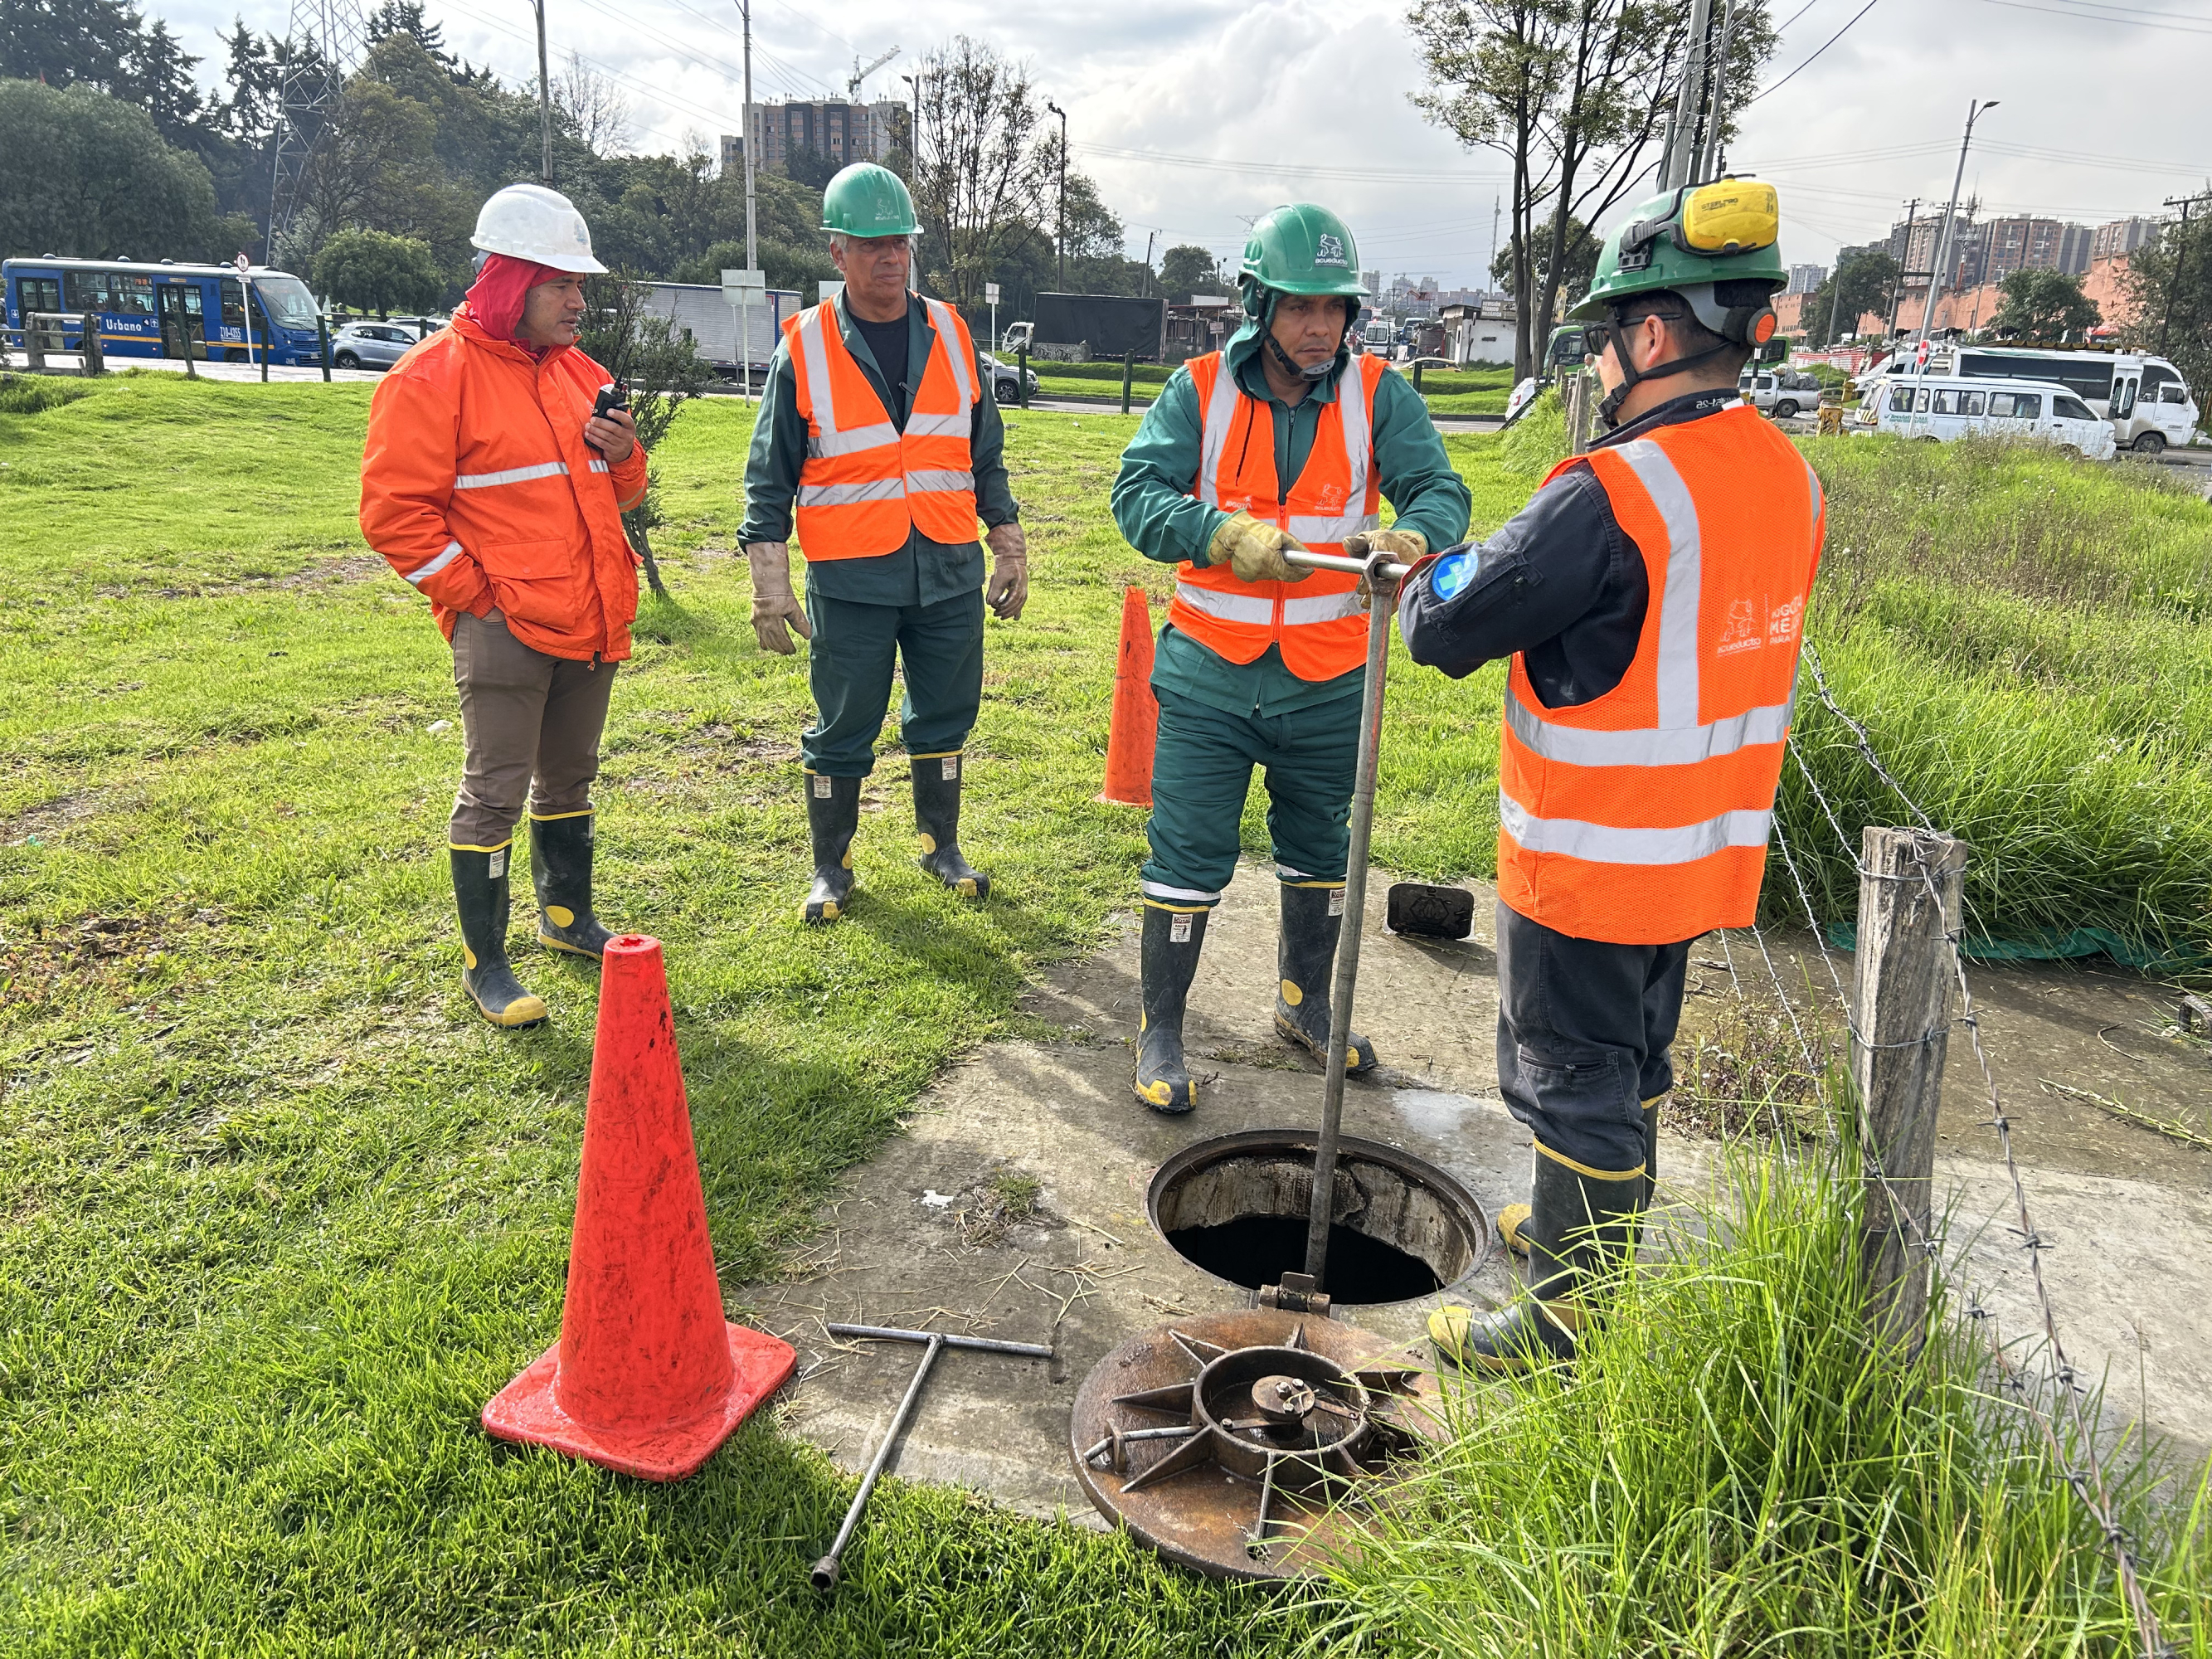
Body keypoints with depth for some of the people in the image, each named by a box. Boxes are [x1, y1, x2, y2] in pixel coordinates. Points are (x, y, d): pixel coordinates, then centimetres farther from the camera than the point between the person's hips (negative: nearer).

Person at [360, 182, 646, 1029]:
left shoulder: (578, 372, 15)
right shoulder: (433, 377, -8)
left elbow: (618, 494, 22)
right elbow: (394, 509, -10)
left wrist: (623, 454, 0)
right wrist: (471, 594, -13)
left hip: (590, 623, 7)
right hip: (503, 630, -7)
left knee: (570, 777, 19)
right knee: (495, 791, -1)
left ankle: (567, 914, 36)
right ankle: (484, 962, 10)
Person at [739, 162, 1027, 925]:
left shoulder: (951, 336, 7)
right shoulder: (803, 350, -2)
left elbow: (987, 456, 15)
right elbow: (769, 478, 1)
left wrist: (1010, 554, 14)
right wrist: (770, 589, -3)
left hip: (950, 573, 3)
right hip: (850, 578, -3)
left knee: (944, 718, 13)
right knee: (842, 732, 5)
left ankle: (942, 847, 31)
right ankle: (831, 868, 22)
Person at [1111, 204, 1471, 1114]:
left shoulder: (1378, 395, -1)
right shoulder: (1200, 390, -4)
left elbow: (1439, 488, -11)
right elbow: (1138, 492, -14)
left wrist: (1408, 538, -35)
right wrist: (1227, 535, -32)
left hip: (1328, 685, 2)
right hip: (1210, 675, -2)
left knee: (1318, 849, 18)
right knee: (1188, 857, 2)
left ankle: (1305, 1003, 40)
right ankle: (1159, 1029, 20)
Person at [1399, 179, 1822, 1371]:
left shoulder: (1609, 497, -25)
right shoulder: (1787, 477, 3)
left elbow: (1444, 629, -22)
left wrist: (1430, 577, 2)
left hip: (1590, 861, -8)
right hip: (1705, 848, 9)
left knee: (1574, 1082, 6)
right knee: (1632, 1059, 24)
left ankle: (1573, 1321, 21)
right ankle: (1596, 1231, 44)